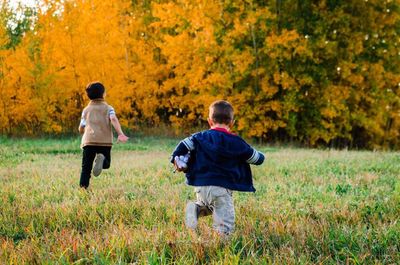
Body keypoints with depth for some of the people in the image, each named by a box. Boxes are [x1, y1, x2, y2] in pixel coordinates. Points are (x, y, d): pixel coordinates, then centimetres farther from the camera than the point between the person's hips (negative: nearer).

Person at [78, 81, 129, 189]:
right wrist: (120, 134, -22)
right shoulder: (108, 108, 12)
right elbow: (114, 120, -9)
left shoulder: (86, 110, 18)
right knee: (106, 164, 13)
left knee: (86, 167, 7)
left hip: (88, 141, 1)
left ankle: (83, 186, -10)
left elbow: (81, 129, 17)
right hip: (105, 141, -1)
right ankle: (102, 159, -21)